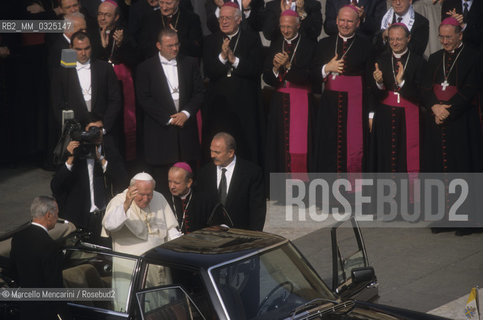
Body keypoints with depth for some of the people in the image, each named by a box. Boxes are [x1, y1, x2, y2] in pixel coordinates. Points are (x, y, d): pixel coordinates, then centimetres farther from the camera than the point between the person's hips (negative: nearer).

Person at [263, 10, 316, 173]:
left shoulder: (309, 45, -2)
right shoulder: (275, 45, 12)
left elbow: (308, 77, -11)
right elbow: (267, 78, 7)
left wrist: (288, 66, -21)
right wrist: (276, 68, -14)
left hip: (301, 102, -4)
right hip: (279, 101, 4)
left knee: (298, 146, -7)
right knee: (279, 144, 2)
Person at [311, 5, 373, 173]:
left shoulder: (365, 45, 0)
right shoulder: (325, 44, 12)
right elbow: (313, 73, 14)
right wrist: (327, 68, -7)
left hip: (355, 104, -3)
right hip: (330, 104, 3)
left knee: (354, 151, -5)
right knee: (329, 150, 3)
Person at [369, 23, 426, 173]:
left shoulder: (418, 62, -2)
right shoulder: (381, 61, 7)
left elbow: (420, 95, -8)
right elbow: (375, 96, 3)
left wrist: (402, 82, -21)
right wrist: (378, 83, -18)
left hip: (408, 119, -2)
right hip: (385, 119, 2)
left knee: (408, 159, -3)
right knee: (385, 159, 3)